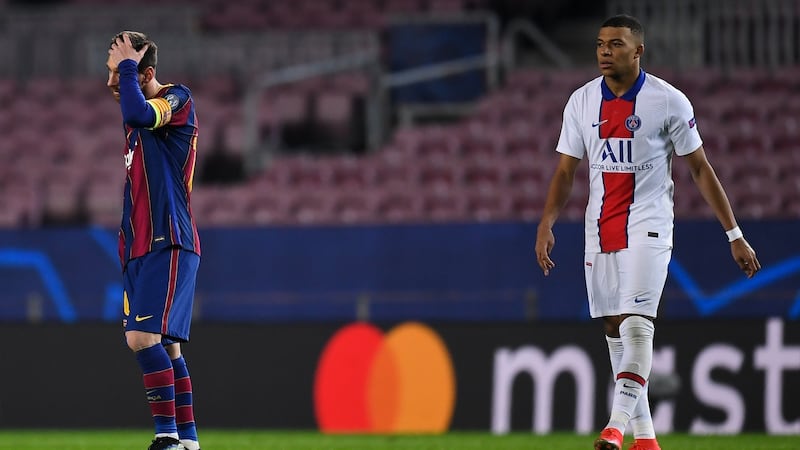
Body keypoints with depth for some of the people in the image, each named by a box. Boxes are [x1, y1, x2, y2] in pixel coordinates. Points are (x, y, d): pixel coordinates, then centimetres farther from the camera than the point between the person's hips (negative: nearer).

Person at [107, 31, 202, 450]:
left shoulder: (177, 99, -7)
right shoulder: (136, 119, 20)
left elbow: (139, 115, -27)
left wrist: (126, 66, -14)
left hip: (168, 245, -9)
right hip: (140, 246, 9)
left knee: (144, 337, -20)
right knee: (165, 346, 9)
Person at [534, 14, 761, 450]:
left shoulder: (668, 101, -6)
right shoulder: (582, 101, 5)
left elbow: (700, 169, -1)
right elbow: (566, 170, 9)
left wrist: (734, 234, -1)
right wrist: (546, 224, -5)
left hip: (647, 227, -5)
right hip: (600, 230, 5)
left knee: (637, 324, -19)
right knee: (614, 330, 5)